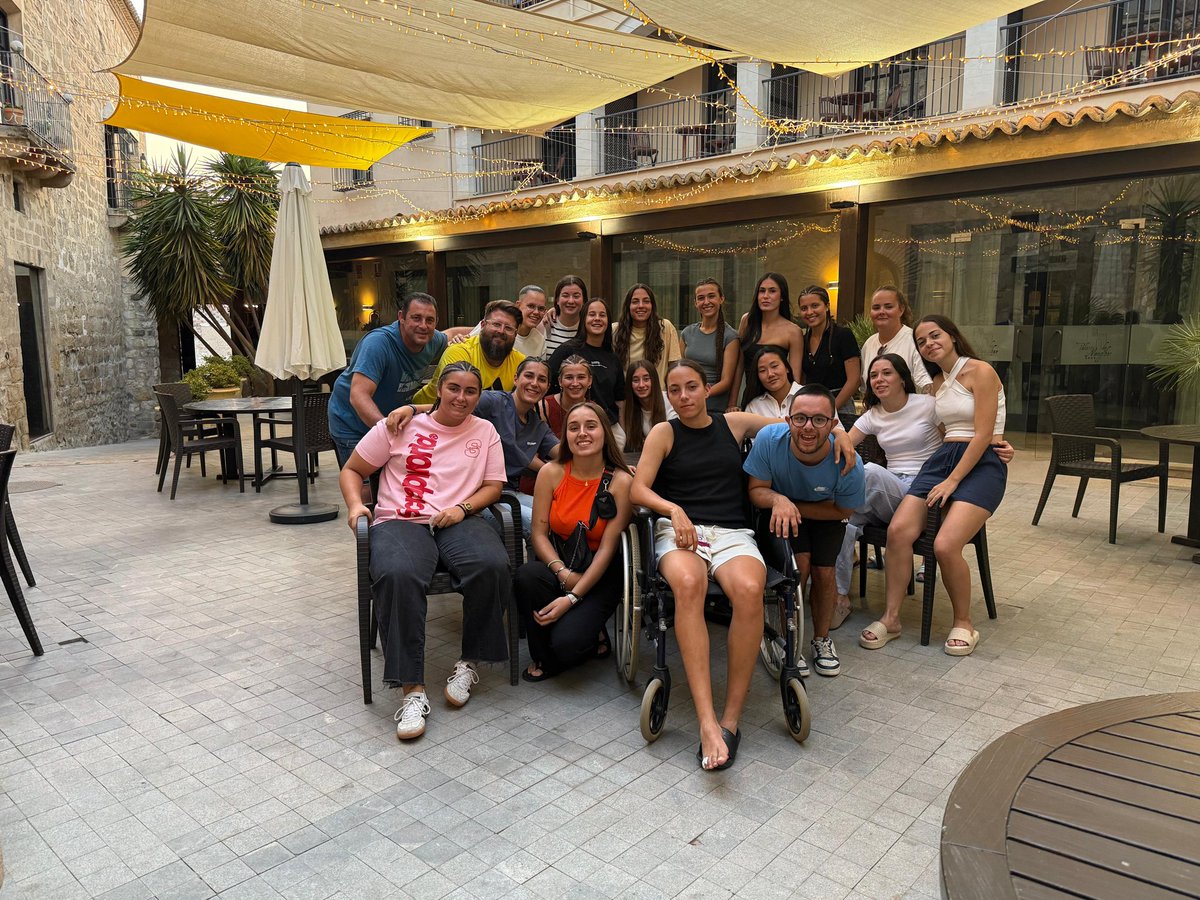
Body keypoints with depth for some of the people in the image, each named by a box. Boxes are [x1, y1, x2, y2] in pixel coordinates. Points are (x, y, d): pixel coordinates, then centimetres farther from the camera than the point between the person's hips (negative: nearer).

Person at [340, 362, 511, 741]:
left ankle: (470, 661, -9)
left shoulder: (485, 432, 16)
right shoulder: (399, 427, 11)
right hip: (400, 521, -1)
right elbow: (351, 471, 15)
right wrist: (355, 504, -5)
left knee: (492, 566, -32)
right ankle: (412, 689, -29)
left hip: (458, 522, 2)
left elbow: (493, 486, 12)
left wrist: (463, 507, -8)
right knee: (398, 575, -37)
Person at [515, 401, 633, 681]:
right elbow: (539, 532, -4)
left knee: (566, 643, -26)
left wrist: (572, 597, -20)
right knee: (527, 575, -32)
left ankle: (592, 637, 15)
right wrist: (564, 573, -21)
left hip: (599, 574, -3)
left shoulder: (621, 481, -11)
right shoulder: (551, 473, -3)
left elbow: (607, 548, -13)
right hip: (556, 565, 3)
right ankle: (543, 657, -5)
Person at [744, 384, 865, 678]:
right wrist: (779, 500, -42)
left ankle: (822, 639, 18)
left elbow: (841, 511, -13)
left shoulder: (848, 463, -32)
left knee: (823, 572, -10)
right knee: (799, 565, -21)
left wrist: (795, 507, -23)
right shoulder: (769, 439, -33)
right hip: (783, 509, -1)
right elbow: (756, 490, -19)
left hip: (826, 516, 1)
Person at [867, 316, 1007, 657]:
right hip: (942, 458, 6)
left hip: (982, 464, -6)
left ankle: (963, 624, -2)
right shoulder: (937, 382, 18)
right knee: (898, 530, -18)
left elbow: (983, 435, -12)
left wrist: (952, 481, -15)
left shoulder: (980, 372, -5)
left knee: (945, 545, -26)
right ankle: (891, 618, -8)